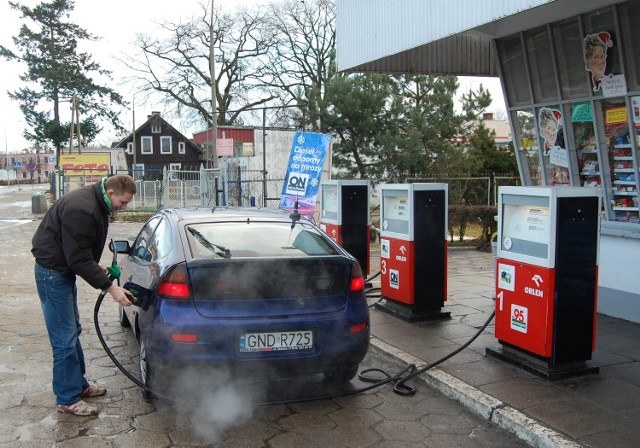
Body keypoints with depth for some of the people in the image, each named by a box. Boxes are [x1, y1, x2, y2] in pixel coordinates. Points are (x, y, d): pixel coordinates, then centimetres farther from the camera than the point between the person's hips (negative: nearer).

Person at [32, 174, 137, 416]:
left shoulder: (96, 203, 3)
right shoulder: (81, 209, -29)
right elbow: (79, 259, -28)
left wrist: (97, 267, 6)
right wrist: (110, 287, -25)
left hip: (64, 270, 10)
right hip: (53, 272, -10)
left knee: (73, 332, 19)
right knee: (65, 339, -4)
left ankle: (79, 385, 32)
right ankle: (68, 400, 8)